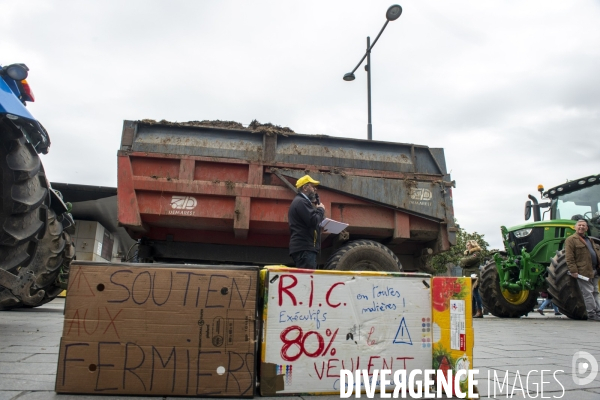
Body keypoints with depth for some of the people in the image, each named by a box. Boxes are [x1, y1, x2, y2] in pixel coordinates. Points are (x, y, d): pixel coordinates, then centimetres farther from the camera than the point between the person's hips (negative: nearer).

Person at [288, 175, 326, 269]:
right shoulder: (301, 201, -10)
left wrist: (318, 210, 11)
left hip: (303, 247, 11)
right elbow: (313, 221, -20)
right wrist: (320, 210, -1)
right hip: (304, 248, -11)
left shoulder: (301, 201, 25)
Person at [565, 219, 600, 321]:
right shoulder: (571, 240, -5)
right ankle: (592, 315, 1)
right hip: (583, 272, -8)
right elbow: (569, 257, -13)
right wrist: (573, 271, -20)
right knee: (588, 293, -5)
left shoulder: (589, 240, 22)